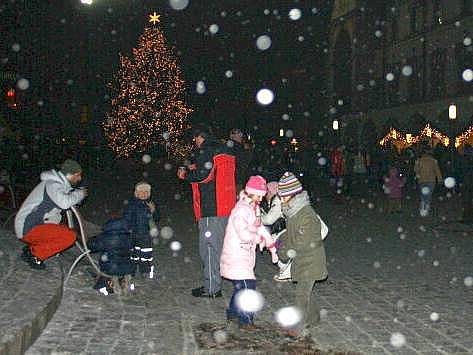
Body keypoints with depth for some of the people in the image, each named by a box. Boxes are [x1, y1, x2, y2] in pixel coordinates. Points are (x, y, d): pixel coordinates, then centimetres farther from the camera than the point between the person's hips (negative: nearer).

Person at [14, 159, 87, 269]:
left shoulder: (59, 184, 14)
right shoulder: (52, 184, -17)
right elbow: (64, 203, -35)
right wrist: (80, 194, -17)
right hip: (28, 229, -10)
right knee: (70, 236, -20)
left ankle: (30, 249, 13)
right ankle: (35, 254, -8)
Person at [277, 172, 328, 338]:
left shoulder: (307, 215, -24)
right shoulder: (292, 212, 5)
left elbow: (303, 243, -24)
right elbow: (290, 233, 18)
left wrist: (286, 252, -14)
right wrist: (282, 247, 3)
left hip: (310, 261, -9)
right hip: (301, 260, 9)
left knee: (301, 293, -8)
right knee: (305, 290, 20)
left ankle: (299, 327, -2)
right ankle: (313, 318, 36)